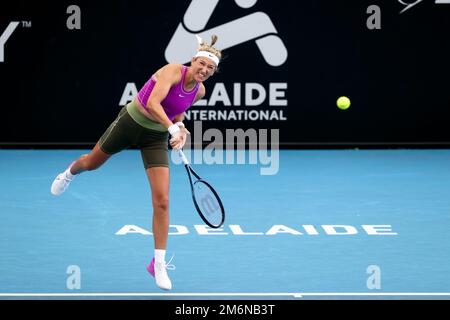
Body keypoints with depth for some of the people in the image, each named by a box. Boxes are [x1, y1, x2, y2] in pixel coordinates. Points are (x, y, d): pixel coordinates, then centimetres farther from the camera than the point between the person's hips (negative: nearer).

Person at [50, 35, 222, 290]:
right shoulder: (173, 71, -27)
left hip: (156, 138, 3)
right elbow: (152, 103, -40)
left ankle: (159, 264, -1)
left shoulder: (199, 91, -8)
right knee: (92, 163, 25)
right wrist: (173, 128, -51)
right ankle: (70, 173, 65)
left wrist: (181, 129, -6)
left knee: (162, 201, -10)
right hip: (131, 123, -3)